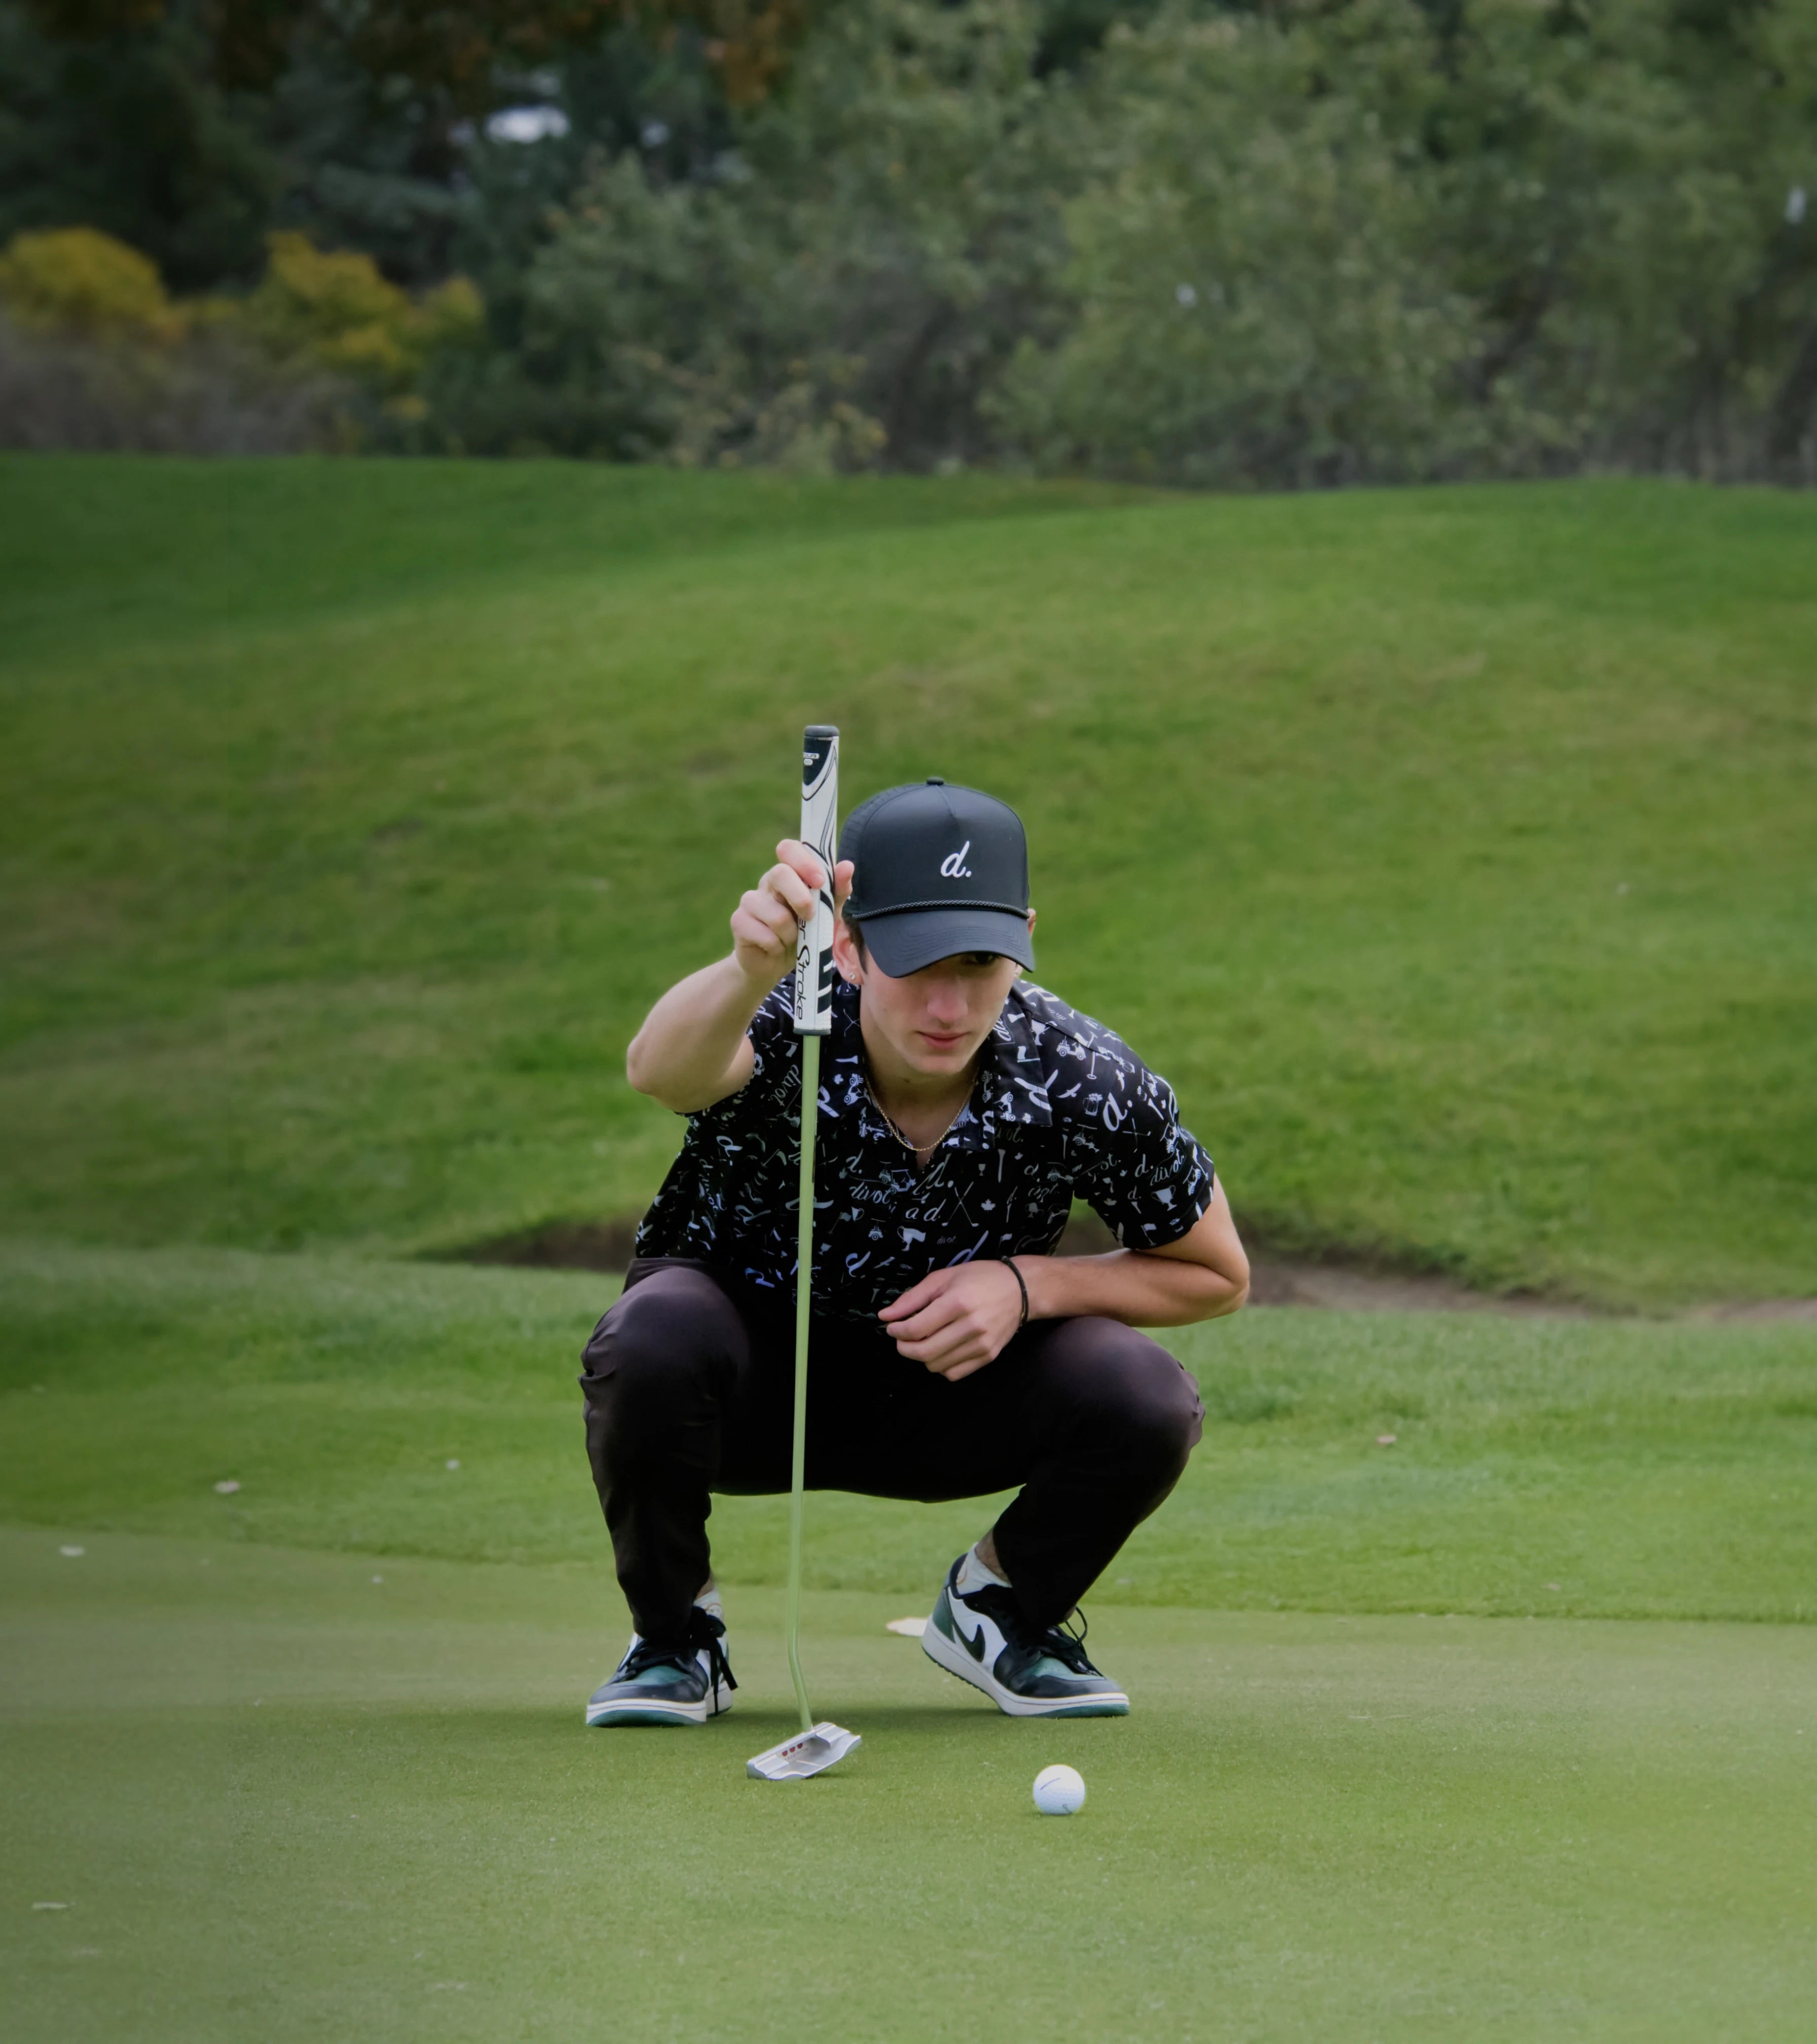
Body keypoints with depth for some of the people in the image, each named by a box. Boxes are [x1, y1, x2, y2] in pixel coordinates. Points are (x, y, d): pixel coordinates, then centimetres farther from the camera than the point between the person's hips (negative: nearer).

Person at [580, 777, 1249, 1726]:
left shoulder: (1087, 1086, -23)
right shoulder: (782, 1029, -31)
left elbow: (1216, 1275, -7)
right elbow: (661, 1070, -57)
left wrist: (1026, 1284, -23)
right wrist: (749, 972, -79)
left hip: (946, 1394, 2)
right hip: (749, 1390, -2)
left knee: (1148, 1402, -26)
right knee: (656, 1336, -36)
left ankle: (1000, 1607, 7)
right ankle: (673, 1637, -6)